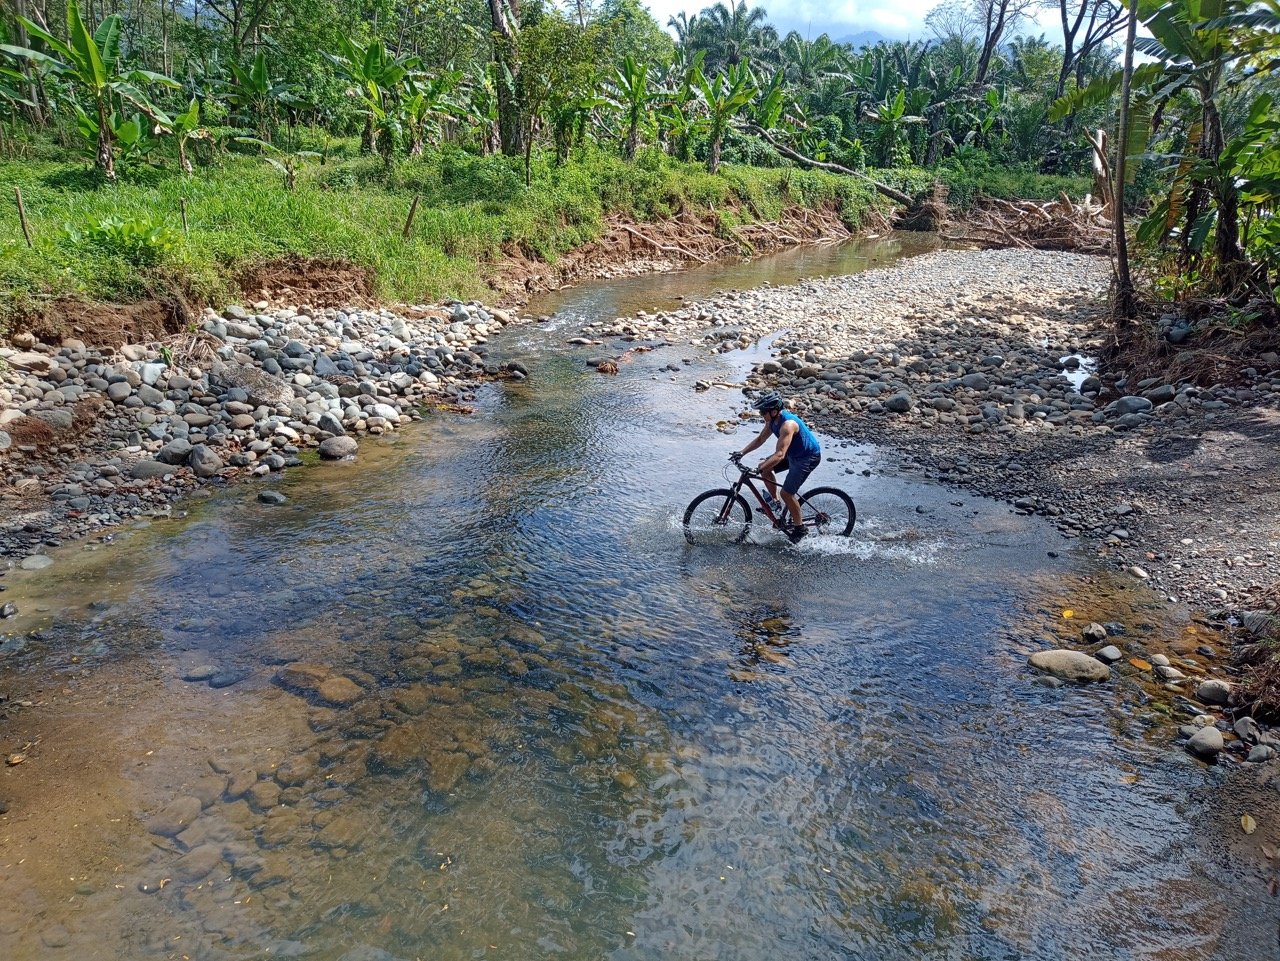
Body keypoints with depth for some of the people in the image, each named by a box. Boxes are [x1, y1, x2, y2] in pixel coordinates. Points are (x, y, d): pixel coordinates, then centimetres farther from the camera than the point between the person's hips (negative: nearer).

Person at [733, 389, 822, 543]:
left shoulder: (787, 425, -34)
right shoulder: (772, 420, -7)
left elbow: (779, 455, -41)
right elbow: (760, 439, 7)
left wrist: (757, 470, -45)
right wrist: (742, 453, -5)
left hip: (809, 457, -9)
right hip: (794, 453, 9)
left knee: (787, 492, -12)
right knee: (764, 467, 3)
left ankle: (799, 528, 7)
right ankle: (774, 501, 18)